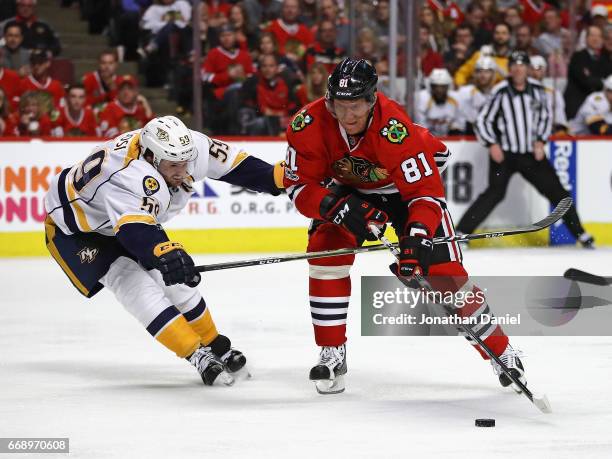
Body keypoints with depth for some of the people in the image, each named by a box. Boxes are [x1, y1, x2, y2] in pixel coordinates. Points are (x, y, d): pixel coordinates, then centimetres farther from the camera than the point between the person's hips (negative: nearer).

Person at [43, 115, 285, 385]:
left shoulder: (190, 147, -22)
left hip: (133, 217, 8)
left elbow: (230, 162, -9)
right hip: (74, 229, -8)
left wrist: (278, 176, -12)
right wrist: (165, 253, -75)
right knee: (136, 286, -21)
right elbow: (134, 229, -58)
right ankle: (198, 356, -20)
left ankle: (214, 345, 21)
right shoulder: (128, 178, -44)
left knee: (175, 279, 3)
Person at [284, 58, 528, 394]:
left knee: (443, 270, -9)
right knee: (325, 253, -16)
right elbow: (298, 186, -22)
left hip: (411, 182, -3)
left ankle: (500, 350, 5)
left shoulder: (397, 130, -39)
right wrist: (336, 206, -40)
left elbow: (427, 193, -34)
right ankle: (332, 355, -3)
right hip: (350, 188, 3)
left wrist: (416, 237, -49)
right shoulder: (309, 125, -29)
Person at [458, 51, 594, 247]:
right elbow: (482, 121, -6)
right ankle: (460, 233, -18)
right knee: (495, 192, -19)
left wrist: (540, 141, 1)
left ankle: (579, 233, 18)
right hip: (504, 154, -4)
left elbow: (545, 117, 14)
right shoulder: (501, 92, -11)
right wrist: (492, 145, -16)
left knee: (556, 190, 6)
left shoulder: (537, 90, 1)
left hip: (531, 153, 4)